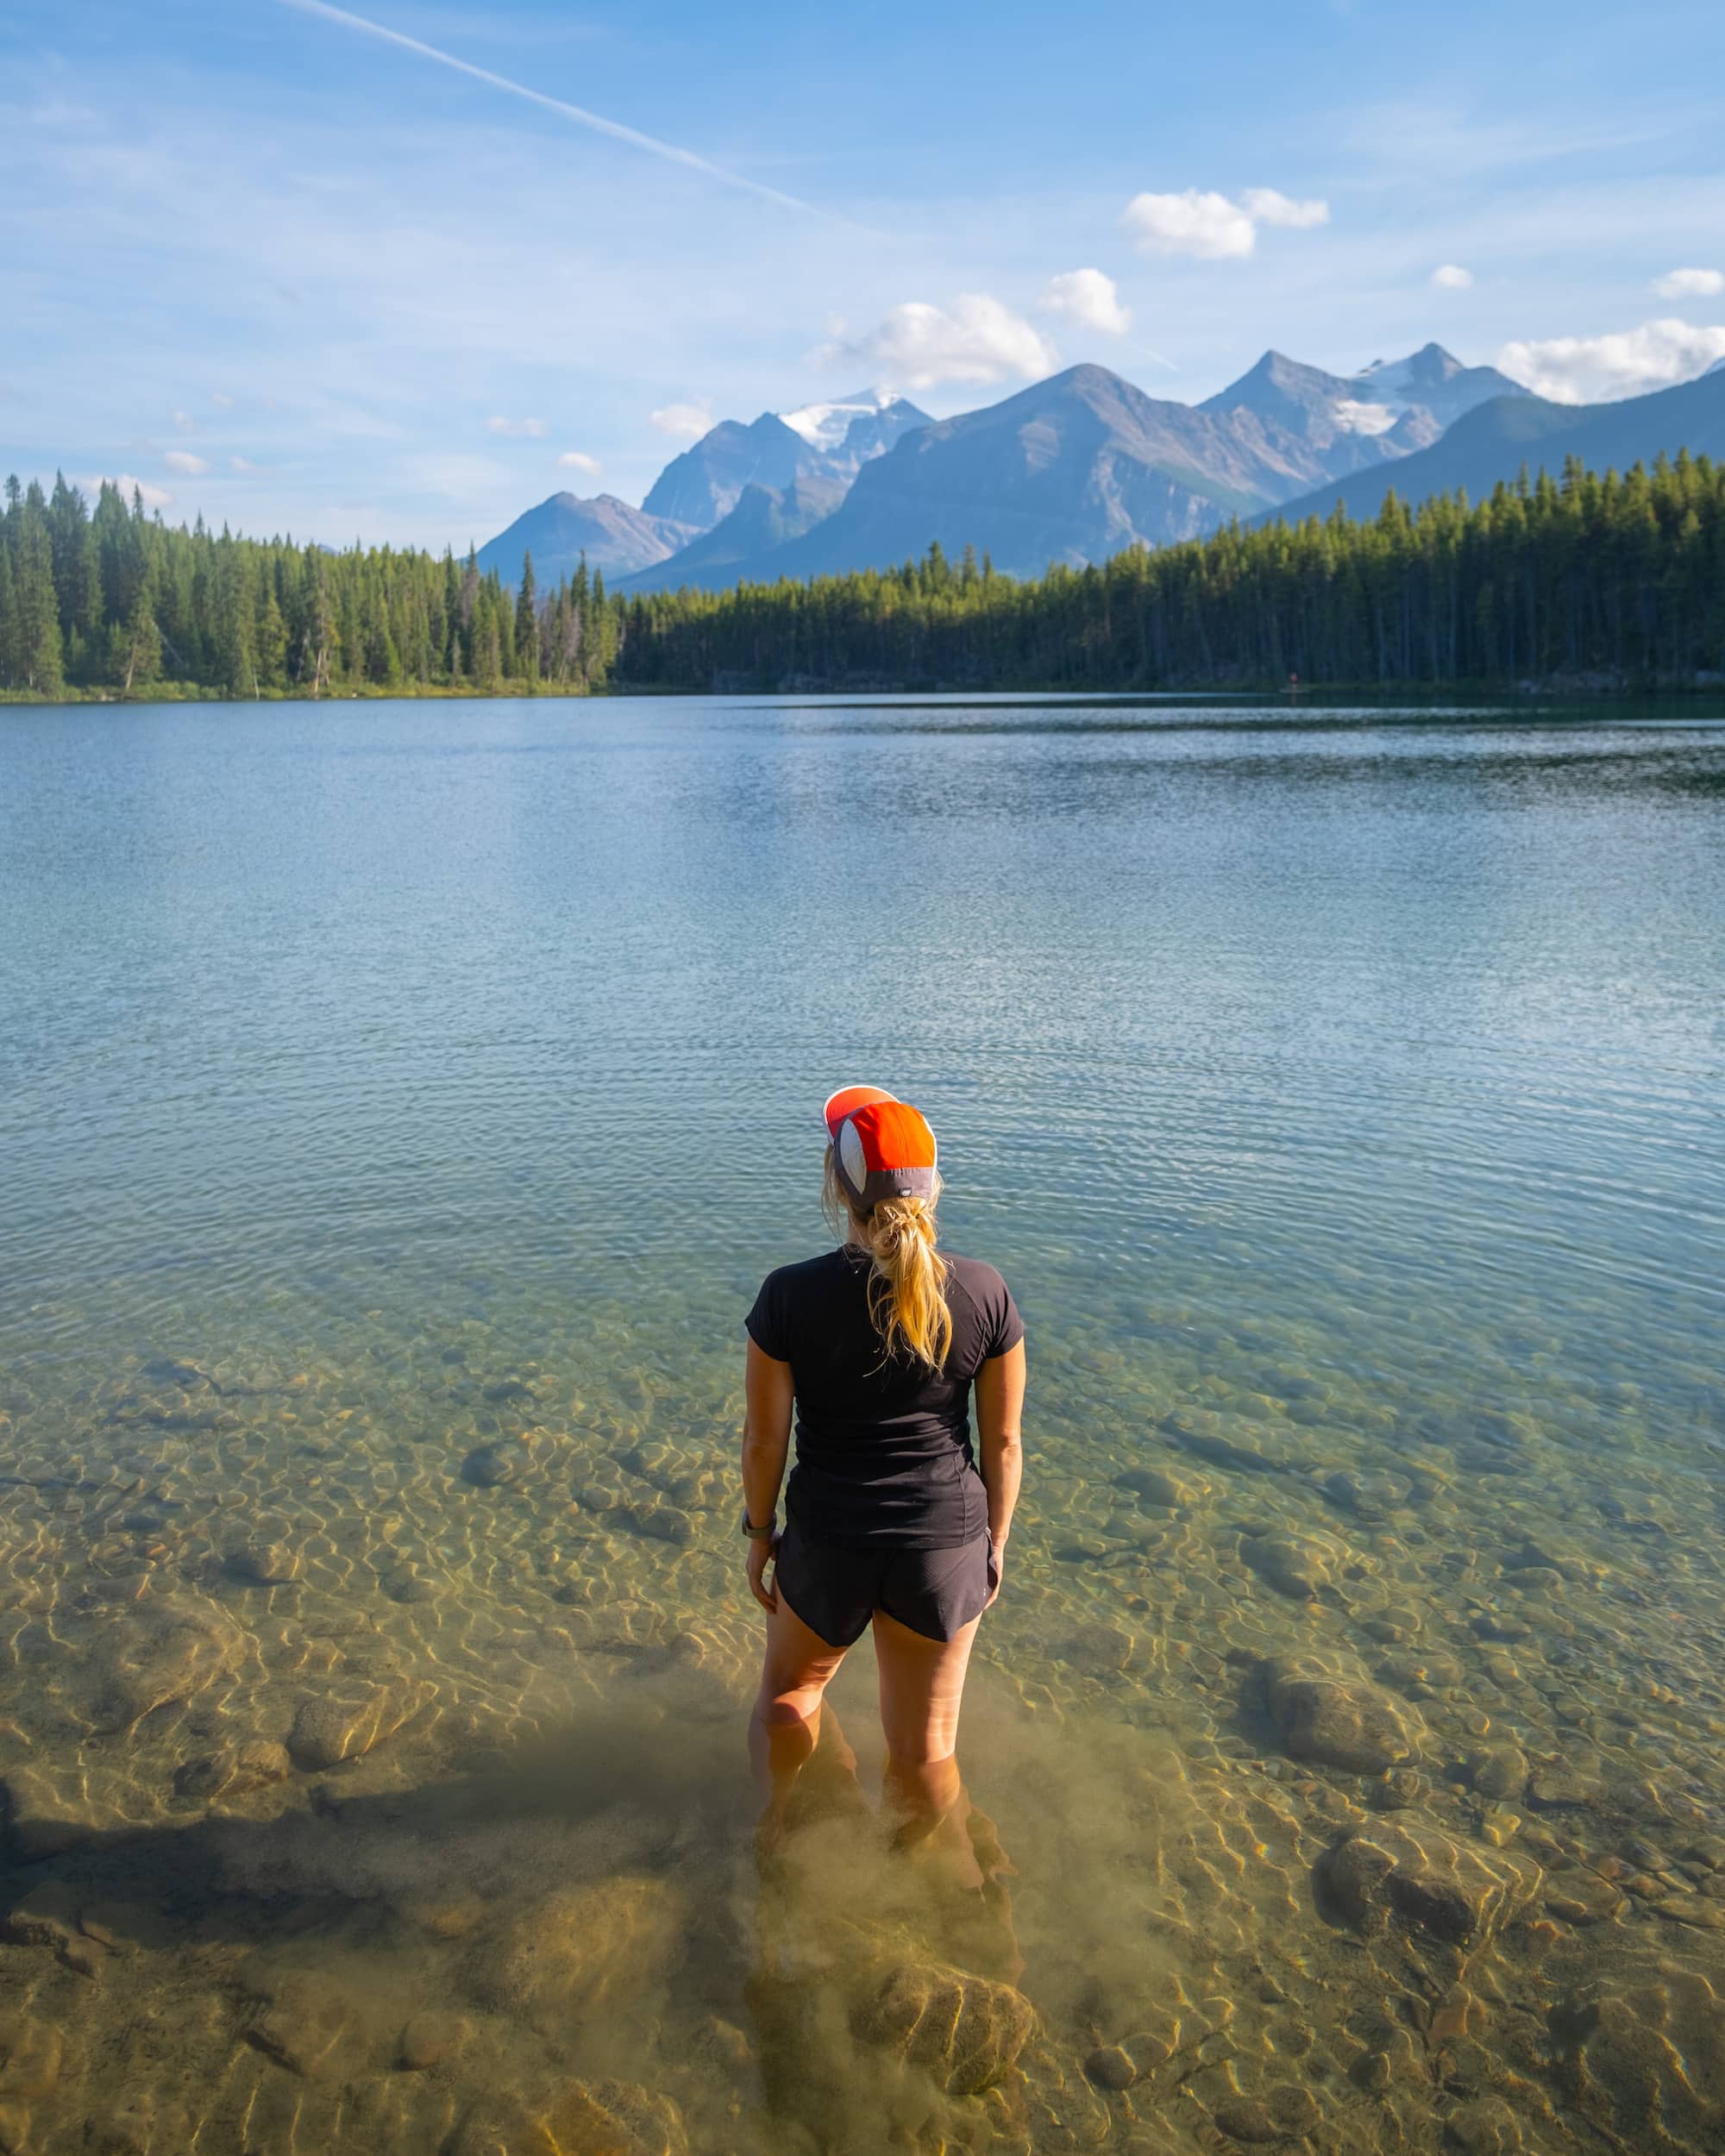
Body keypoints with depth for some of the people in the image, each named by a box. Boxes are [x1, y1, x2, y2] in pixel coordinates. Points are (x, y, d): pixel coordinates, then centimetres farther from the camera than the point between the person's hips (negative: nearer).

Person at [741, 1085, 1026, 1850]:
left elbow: (763, 1437, -9)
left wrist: (760, 1535, 7)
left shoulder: (790, 1298, -17)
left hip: (827, 1542, 0)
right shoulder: (985, 1294, -12)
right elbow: (1004, 1441, -4)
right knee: (925, 1742, 19)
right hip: (946, 1543, 1)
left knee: (791, 1688, 30)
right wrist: (995, 1541, 10)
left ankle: (780, 1825, 51)